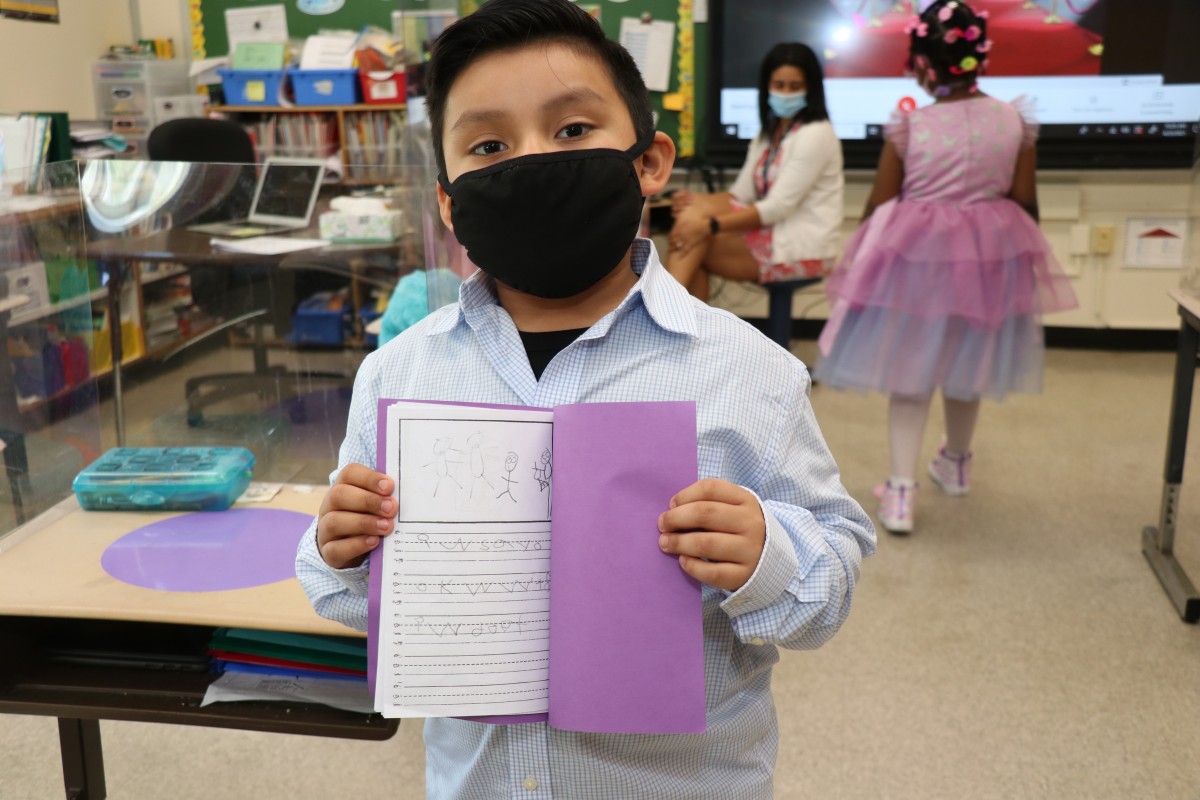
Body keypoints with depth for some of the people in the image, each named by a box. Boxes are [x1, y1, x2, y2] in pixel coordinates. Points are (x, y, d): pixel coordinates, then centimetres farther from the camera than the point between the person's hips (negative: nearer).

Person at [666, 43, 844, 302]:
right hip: (769, 238, 7)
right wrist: (696, 201, -14)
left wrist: (710, 225, -28)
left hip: (804, 248, -7)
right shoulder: (767, 135, 17)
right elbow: (740, 195, 7)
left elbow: (779, 207, -19)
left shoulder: (816, 134, -10)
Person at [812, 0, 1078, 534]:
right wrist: (1018, 250, 19)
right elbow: (1025, 203, 1)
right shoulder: (1015, 123, -7)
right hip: (990, 256, 3)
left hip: (914, 255, -3)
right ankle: (955, 465, 42)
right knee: (965, 368, 21)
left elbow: (878, 206, -5)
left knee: (910, 373, 6)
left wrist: (871, 251, 14)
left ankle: (901, 491, 0)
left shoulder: (908, 127, -13)